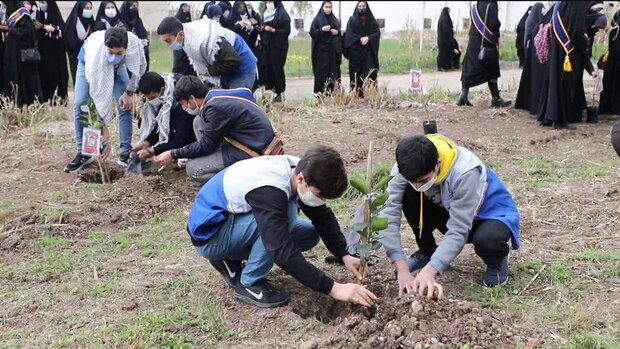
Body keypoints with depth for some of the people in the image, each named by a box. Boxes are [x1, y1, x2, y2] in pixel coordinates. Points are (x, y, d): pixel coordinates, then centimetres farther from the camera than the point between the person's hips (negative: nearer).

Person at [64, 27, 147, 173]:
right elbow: (98, 94, -42)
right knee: (80, 104, -13)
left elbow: (140, 66, -16)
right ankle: (83, 152, -1)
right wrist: (104, 127, -41)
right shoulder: (95, 53, -46)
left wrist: (129, 92, -18)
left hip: (117, 67, 2)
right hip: (88, 62, -2)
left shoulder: (134, 42, -41)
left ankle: (125, 153, 1)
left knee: (125, 105, -8)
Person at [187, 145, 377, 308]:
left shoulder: (299, 169, -10)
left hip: (233, 219, 9)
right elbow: (284, 253, -40)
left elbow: (323, 217, 1)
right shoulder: (269, 190, -36)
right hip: (208, 233, -9)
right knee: (286, 213, -29)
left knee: (311, 234, 4)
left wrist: (345, 255, -12)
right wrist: (334, 288, -40)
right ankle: (249, 284, -13)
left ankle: (232, 260, 9)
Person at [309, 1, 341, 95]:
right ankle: (320, 92, -4)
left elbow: (339, 33, 18)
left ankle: (332, 91, 2)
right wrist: (322, 29, -18)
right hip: (321, 50, -4)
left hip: (332, 50, 4)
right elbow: (312, 33, -5)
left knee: (333, 71, -1)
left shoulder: (334, 20, 12)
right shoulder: (317, 19, 1)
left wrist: (337, 32, -5)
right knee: (321, 71, -7)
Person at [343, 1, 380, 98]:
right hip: (355, 51, -1)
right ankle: (356, 93, -4)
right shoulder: (352, 19, 7)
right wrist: (360, 39, -15)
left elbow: (377, 32, 2)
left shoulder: (371, 20, 10)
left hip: (368, 51, 1)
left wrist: (368, 38, -15)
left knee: (369, 72, -9)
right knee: (356, 72, -5)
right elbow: (348, 34, -3)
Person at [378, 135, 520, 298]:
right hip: (451, 211, 5)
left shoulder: (465, 173, -37)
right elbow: (388, 213, -29)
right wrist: (401, 268, -38)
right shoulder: (408, 166, -24)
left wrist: (430, 270, -49)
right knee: (409, 196, -23)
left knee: (486, 240, -39)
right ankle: (427, 252, 3)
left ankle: (496, 260, -2)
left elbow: (458, 231, -38)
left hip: (492, 214, -5)